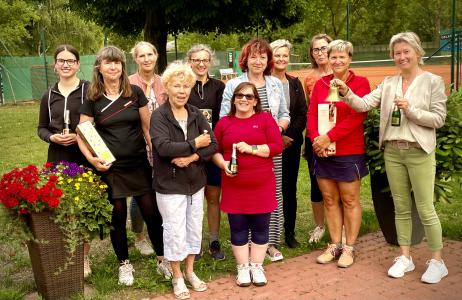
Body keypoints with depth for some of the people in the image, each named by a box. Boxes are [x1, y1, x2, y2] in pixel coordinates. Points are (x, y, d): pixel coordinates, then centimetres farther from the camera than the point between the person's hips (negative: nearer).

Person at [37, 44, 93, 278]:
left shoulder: (89, 90, -4)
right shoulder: (48, 96, 8)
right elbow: (41, 128, 14)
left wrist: (80, 136, -18)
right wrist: (52, 137, -7)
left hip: (84, 158, -3)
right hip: (57, 158, 3)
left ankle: (84, 257, 20)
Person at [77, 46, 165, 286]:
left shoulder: (135, 93, 0)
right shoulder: (92, 98, -2)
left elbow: (147, 127, 5)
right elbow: (82, 134, 1)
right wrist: (91, 158, -15)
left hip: (139, 164, 1)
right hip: (109, 167, 0)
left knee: (151, 212, 2)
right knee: (117, 216, 8)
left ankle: (162, 258, 22)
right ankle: (124, 263, 26)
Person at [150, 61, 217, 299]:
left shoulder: (196, 114, 2)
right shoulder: (159, 116, -11)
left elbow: (212, 144, -5)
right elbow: (163, 147, -25)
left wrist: (191, 157, -20)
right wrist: (195, 144, -19)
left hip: (195, 182, 5)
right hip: (169, 184, -5)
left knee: (195, 228, 14)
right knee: (175, 231, 4)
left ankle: (190, 271, 33)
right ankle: (177, 277, 23)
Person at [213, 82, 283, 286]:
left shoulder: (265, 119, 2)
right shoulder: (224, 122, 8)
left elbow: (277, 146, -6)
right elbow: (215, 150, 12)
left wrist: (251, 149, -15)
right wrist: (223, 163, -8)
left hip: (262, 185, -1)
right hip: (234, 186, 1)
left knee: (260, 227, 6)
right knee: (238, 228, 7)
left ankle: (257, 267, 21)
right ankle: (243, 268, 20)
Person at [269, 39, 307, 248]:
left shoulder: (295, 84, 10)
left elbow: (302, 114, 5)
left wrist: (289, 136, -8)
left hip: (292, 143, 3)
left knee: (290, 188, 8)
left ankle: (290, 232, 18)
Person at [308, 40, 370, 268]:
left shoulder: (360, 83, -3)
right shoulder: (320, 84, 10)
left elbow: (356, 116, -13)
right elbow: (312, 114, 5)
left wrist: (329, 137, -18)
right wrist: (316, 139, -13)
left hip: (349, 152, -4)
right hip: (322, 152, 4)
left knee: (350, 200, 4)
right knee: (329, 199, 10)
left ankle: (349, 248, 15)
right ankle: (334, 245, 22)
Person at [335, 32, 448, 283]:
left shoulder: (433, 81, -2)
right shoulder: (388, 83, 9)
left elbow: (438, 119, -6)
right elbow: (364, 104, -3)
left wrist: (410, 110, -17)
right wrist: (347, 92, -20)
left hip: (419, 151, -4)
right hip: (392, 151, 4)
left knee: (425, 209, -2)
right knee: (401, 207, 11)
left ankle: (437, 261, 13)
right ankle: (405, 257, 23)